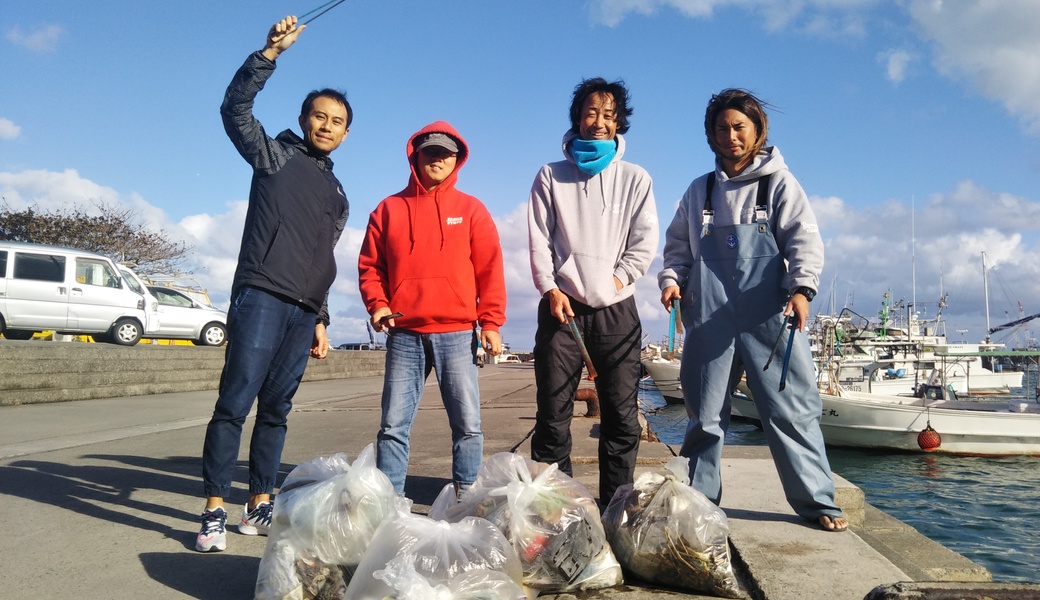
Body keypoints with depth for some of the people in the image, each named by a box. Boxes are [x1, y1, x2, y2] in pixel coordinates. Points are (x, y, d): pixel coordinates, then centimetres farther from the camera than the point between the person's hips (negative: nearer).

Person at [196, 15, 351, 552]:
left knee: (275, 410, 7)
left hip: (303, 312, 6)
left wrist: (320, 320, 19)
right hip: (261, 297, -5)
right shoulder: (275, 156, 10)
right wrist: (271, 52, -9)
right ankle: (214, 512, -6)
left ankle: (258, 507, 13)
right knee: (234, 403, -10)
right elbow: (235, 107, -3)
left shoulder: (336, 193, 23)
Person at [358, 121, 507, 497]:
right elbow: (370, 265, 11)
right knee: (393, 425, 2)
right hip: (404, 334, 1)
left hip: (458, 334, 0)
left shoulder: (471, 209, 9)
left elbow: (490, 269, 3)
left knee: (467, 423, 1)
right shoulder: (389, 209, 12)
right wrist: (377, 305, -6)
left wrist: (491, 322, -5)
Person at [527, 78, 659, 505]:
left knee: (622, 416, 0)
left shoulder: (635, 179, 11)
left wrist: (618, 279, -8)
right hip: (562, 306, 0)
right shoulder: (551, 176, 11)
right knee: (553, 413, 0)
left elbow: (645, 241, 4)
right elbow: (539, 241, 4)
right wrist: (551, 289, -8)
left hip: (616, 309, 1)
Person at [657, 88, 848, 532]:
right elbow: (678, 244, 21)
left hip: (768, 316, -2)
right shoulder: (700, 191, 17)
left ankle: (817, 501, 9)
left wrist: (802, 287, -18)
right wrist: (672, 278, 2)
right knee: (704, 412, 7)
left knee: (790, 408, -2)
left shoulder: (779, 183, 7)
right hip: (709, 317, 3)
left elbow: (804, 240, -2)